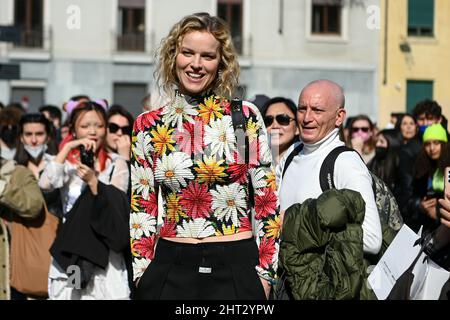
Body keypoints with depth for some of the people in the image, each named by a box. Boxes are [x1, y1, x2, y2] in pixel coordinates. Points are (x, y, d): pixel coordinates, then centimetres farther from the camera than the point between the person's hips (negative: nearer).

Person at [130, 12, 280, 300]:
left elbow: (266, 200, 1)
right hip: (170, 270, 1)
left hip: (235, 269, -1)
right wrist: (142, 274, 2)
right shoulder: (148, 126, 3)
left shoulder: (245, 117, -1)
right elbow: (142, 207, 7)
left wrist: (265, 273, -2)